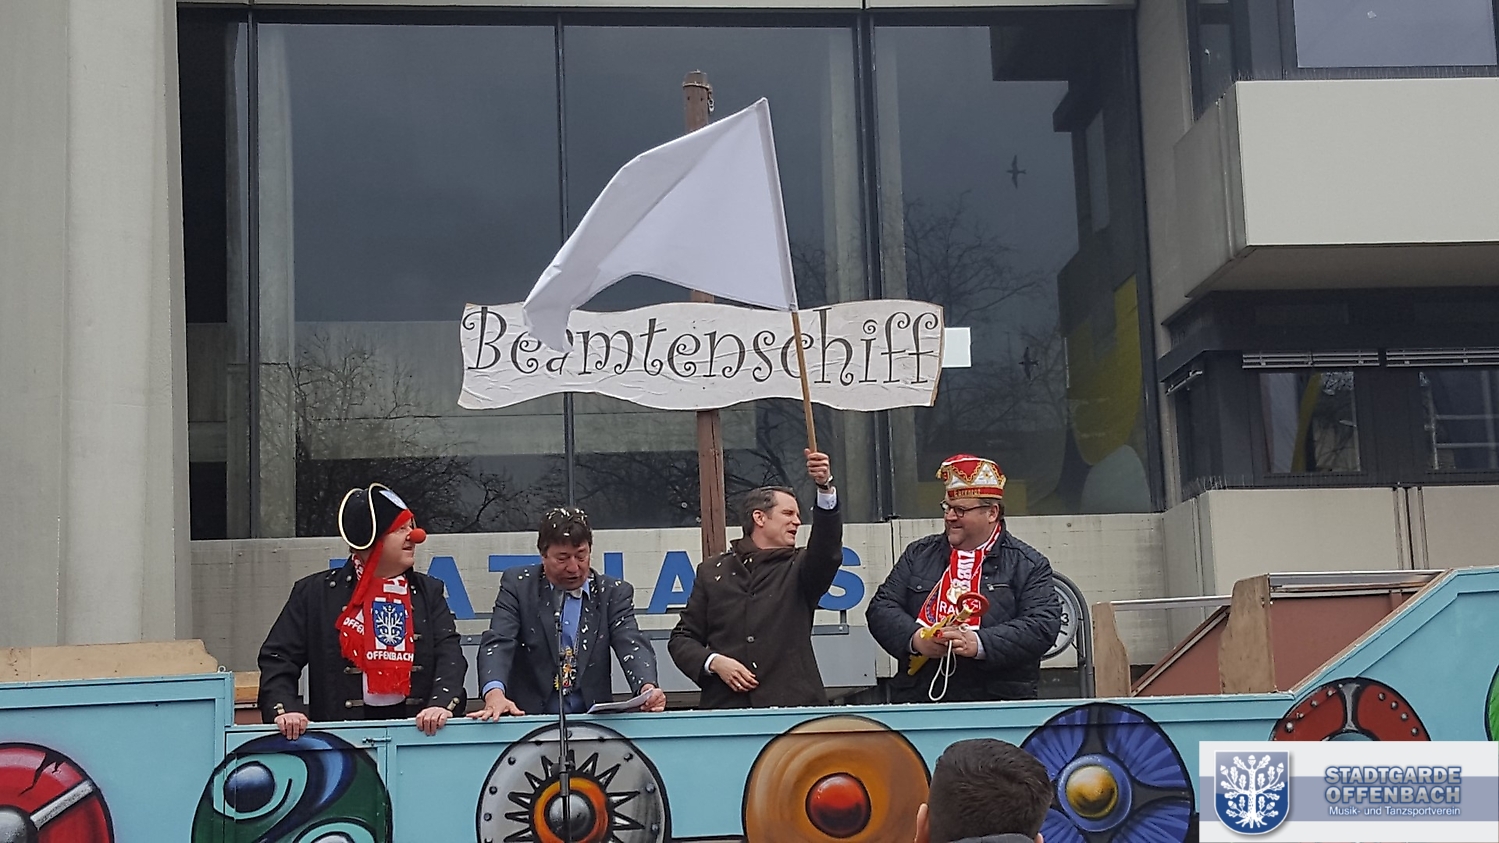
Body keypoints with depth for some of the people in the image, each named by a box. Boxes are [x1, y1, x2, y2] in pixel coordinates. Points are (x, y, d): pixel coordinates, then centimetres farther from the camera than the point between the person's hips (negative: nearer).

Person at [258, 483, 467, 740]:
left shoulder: (428, 592, 13)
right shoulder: (315, 593, 6)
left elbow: (449, 653, 2)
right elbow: (278, 657, 5)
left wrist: (441, 703, -16)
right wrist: (284, 708, -13)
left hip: (417, 730, 2)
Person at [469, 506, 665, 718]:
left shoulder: (613, 593, 6)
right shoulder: (518, 585, 3)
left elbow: (632, 644, -7)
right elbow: (498, 642, -9)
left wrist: (647, 688, -29)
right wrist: (495, 693, -29)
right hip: (527, 718, -1)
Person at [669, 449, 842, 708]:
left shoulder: (799, 567, 12)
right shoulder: (712, 571, 14)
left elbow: (827, 550, -10)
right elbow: (682, 638, 15)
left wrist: (825, 488, -25)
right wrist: (713, 662, -6)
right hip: (726, 707, 0)